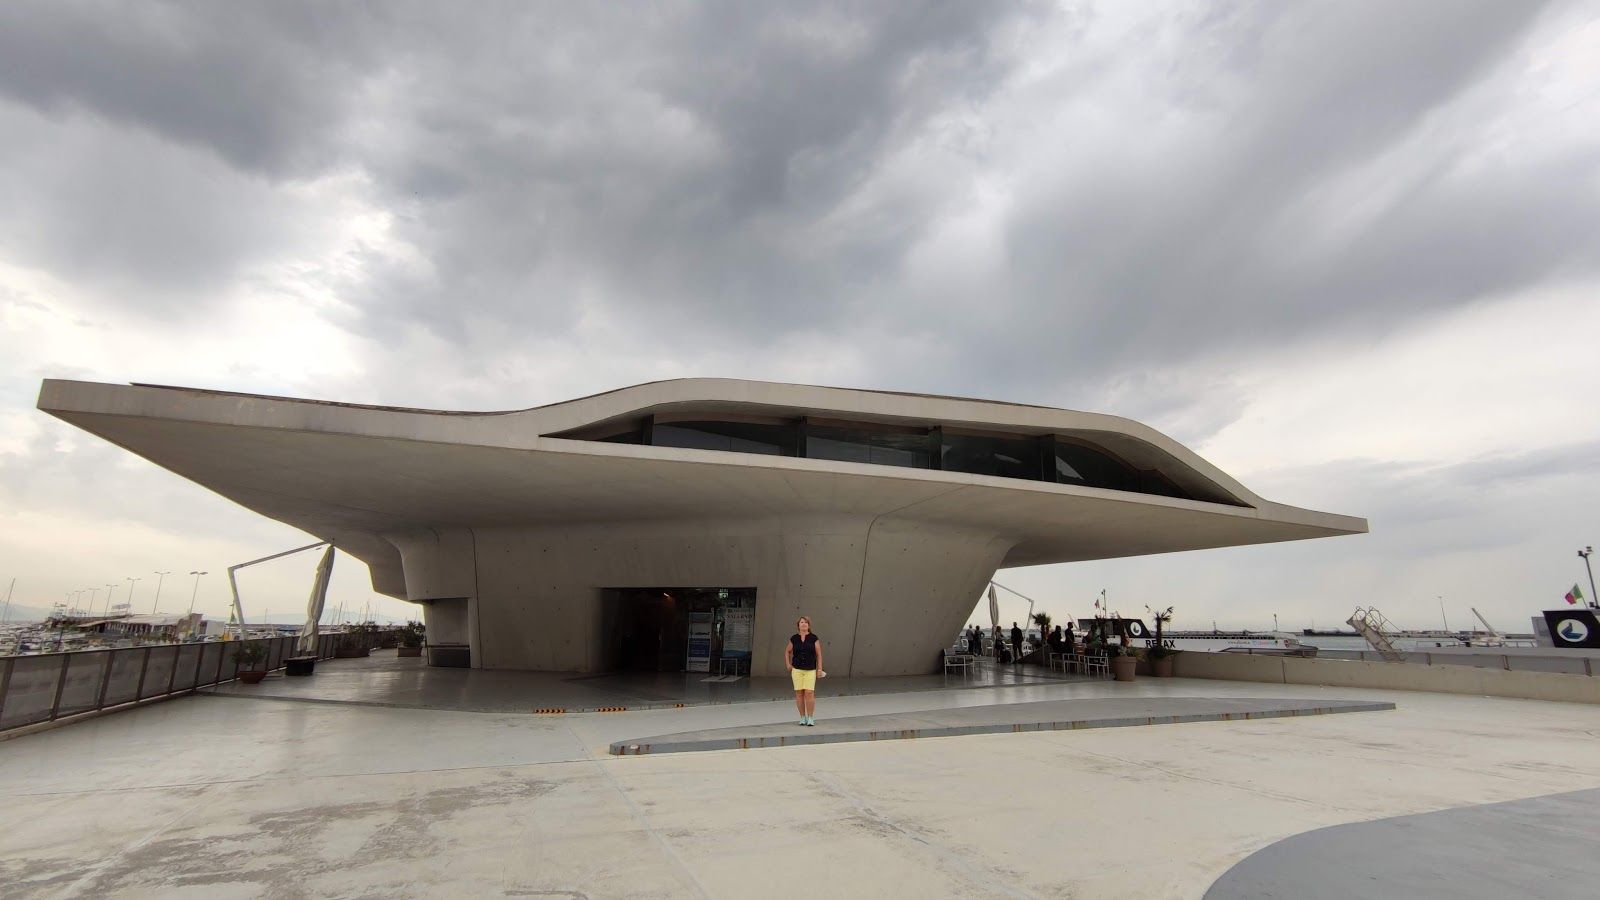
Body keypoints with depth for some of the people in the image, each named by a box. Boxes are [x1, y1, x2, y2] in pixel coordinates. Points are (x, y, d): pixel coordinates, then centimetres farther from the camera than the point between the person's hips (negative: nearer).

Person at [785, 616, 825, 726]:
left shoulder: (814, 638, -1)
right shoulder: (794, 638, 3)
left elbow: (819, 654, 2)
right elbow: (787, 651, 18)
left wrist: (820, 669, -2)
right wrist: (788, 665, 9)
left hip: (810, 670, -2)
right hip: (797, 670, 2)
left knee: (809, 693, -9)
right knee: (799, 693, 2)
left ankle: (810, 718, 2)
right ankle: (803, 717, 14)